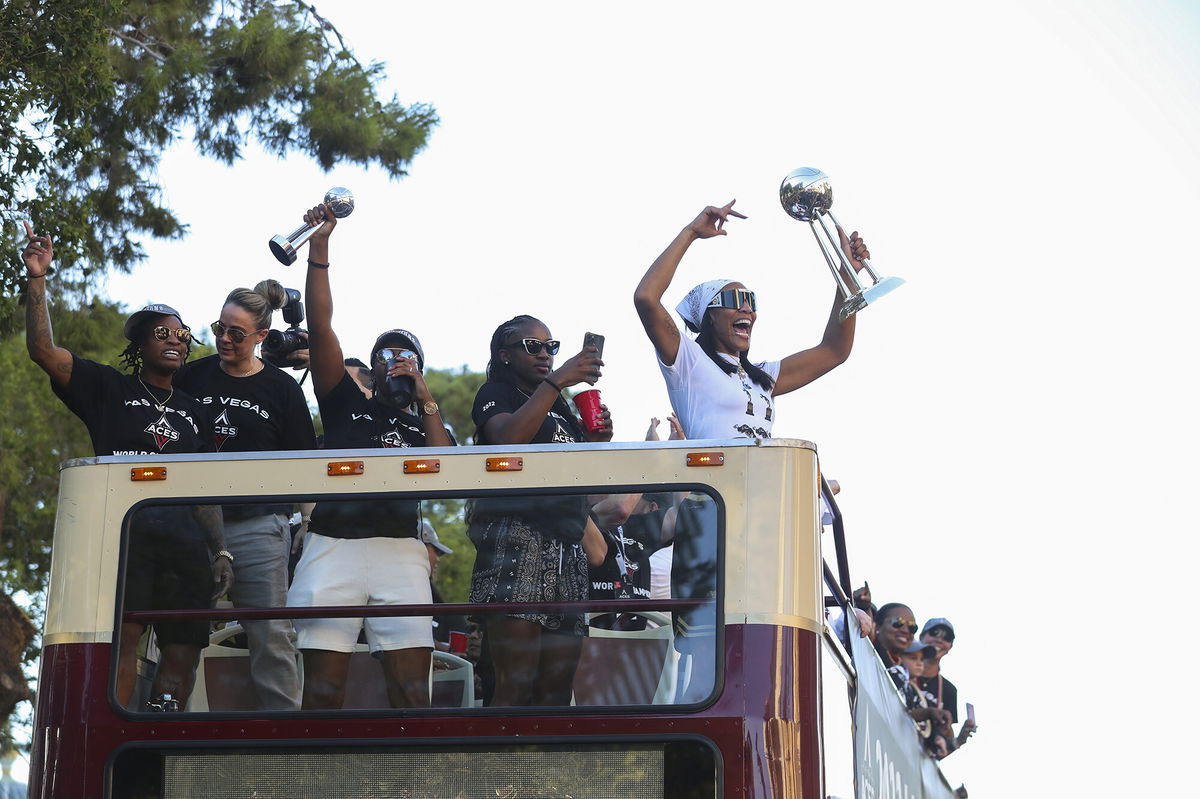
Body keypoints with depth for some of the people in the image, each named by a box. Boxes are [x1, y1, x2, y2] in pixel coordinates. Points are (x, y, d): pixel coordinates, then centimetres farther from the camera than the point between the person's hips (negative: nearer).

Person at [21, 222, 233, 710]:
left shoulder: (193, 413, 27)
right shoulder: (109, 390, 17)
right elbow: (43, 350, 6)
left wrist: (220, 550, 11)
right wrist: (37, 281, -3)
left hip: (185, 535, 5)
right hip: (122, 523, -5)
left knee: (184, 650, -7)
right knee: (122, 637, -21)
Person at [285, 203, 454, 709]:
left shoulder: (425, 424, 23)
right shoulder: (347, 403, 20)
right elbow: (320, 327, 9)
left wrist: (425, 399, 3)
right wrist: (319, 248, 1)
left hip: (399, 549, 1)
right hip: (332, 542, -1)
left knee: (413, 692, -9)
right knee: (323, 690, -9)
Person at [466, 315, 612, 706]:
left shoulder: (560, 406, 27)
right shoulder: (495, 394, 7)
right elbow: (507, 439, -16)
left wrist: (595, 439, 9)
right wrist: (556, 382, -17)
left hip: (566, 549, 7)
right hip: (516, 539, -7)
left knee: (557, 692, -1)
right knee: (515, 689, -17)